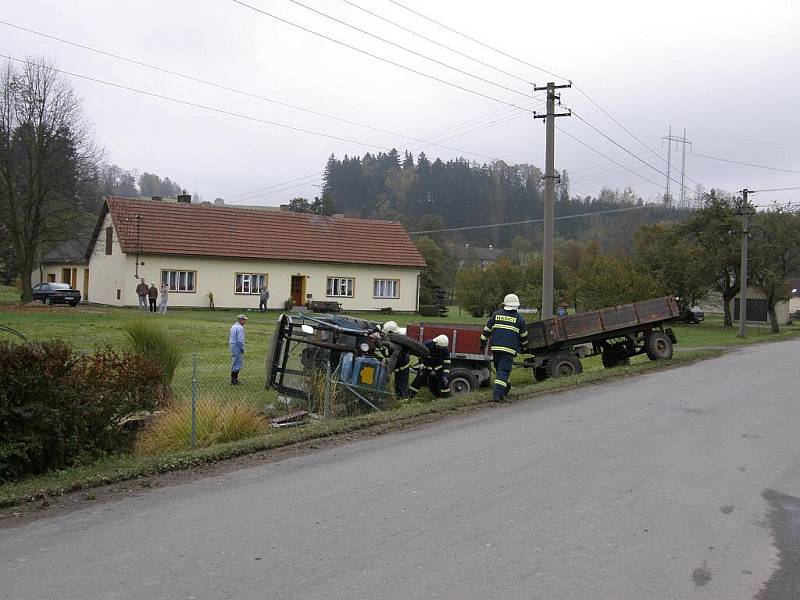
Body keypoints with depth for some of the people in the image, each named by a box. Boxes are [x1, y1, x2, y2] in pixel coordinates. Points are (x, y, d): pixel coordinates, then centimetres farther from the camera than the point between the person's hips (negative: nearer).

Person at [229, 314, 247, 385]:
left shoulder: (233, 326, 13)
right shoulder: (240, 328, -18)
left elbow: (229, 337, 20)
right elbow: (240, 340, -23)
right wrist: (242, 349, -13)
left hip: (233, 347, 10)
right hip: (237, 348, -10)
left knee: (236, 363, 18)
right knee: (236, 364, -3)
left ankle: (235, 379, 24)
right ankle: (233, 380, 1)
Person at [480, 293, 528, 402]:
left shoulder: (496, 314, 9)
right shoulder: (519, 318, 3)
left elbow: (486, 330, 9)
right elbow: (524, 335, 13)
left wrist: (483, 344, 17)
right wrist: (524, 347, 29)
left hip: (495, 348, 3)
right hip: (509, 349, -3)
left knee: (499, 369, 17)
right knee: (504, 371, -5)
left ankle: (504, 390, 29)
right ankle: (497, 394, -15)